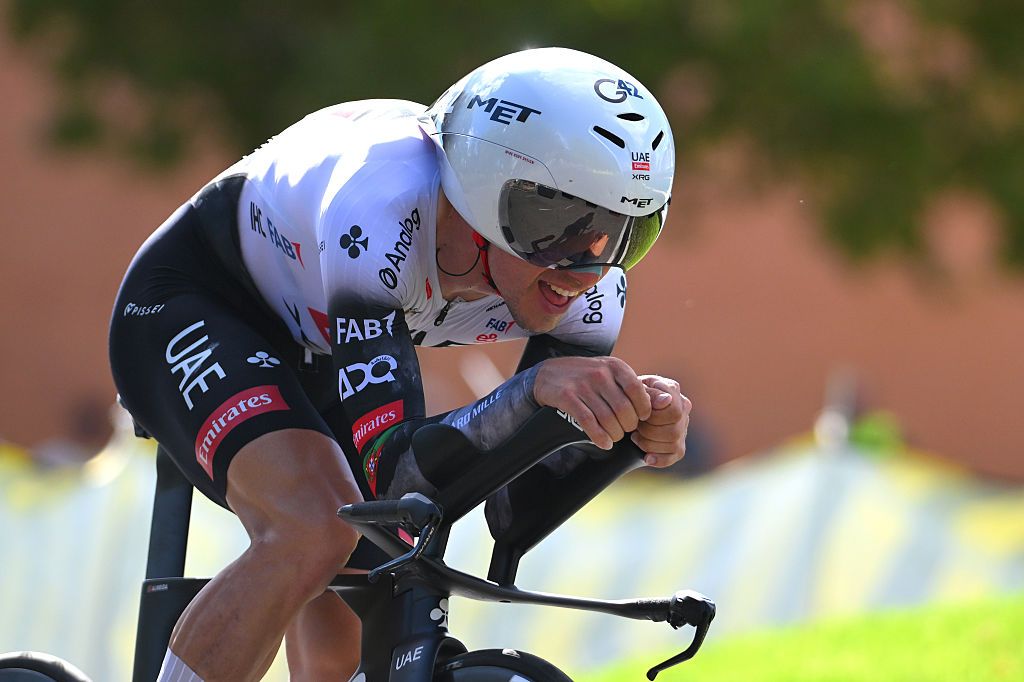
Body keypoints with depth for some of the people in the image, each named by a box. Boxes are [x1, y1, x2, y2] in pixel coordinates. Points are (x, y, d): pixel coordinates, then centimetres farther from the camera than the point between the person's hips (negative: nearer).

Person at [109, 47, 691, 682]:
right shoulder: (383, 209, -41)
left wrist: (639, 426, -38)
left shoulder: (587, 285, -23)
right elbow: (393, 472, -45)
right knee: (316, 532, -33)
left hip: (316, 356, 7)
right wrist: (536, 388, -60)